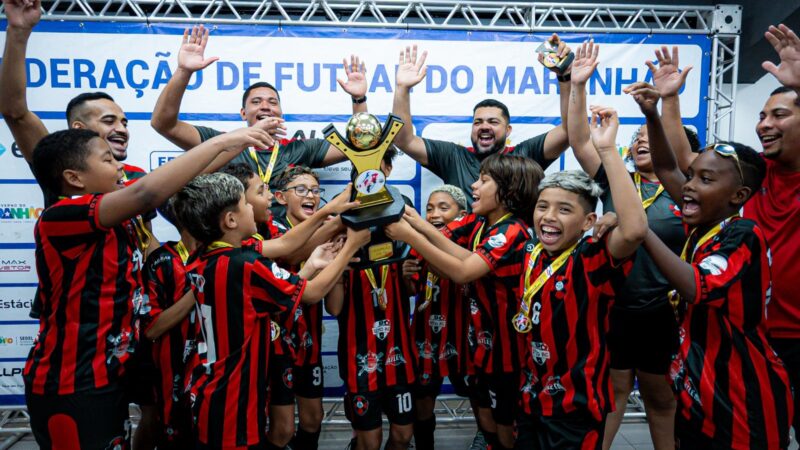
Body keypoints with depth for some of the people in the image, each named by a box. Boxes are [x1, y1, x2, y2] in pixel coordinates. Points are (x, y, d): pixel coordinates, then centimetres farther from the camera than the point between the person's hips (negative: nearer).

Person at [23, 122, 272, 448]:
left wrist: (235, 147, -2)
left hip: (109, 375, 9)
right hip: (70, 385, -8)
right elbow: (145, 194, -36)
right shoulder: (59, 218, -22)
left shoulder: (118, 220, 5)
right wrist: (219, 141, -32)